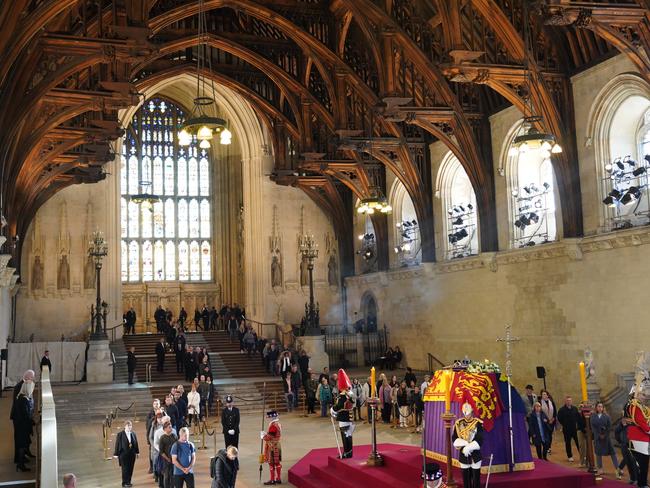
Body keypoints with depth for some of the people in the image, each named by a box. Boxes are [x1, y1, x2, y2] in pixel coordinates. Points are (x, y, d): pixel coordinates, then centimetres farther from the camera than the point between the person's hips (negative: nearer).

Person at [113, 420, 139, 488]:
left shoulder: (133, 434, 3)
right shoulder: (120, 434, -9)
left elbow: (135, 443, 9)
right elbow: (117, 444, -8)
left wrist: (137, 452, 10)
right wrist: (116, 454, -8)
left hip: (132, 454, 4)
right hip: (123, 454, -4)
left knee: (130, 468, 9)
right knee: (125, 469, 1)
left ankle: (128, 482, 21)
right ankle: (125, 483, 13)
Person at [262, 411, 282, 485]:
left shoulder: (273, 426, -23)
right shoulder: (278, 424, 8)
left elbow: (269, 437, -23)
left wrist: (263, 435, -6)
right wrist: (266, 434, 7)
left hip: (272, 447, -9)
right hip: (278, 445, 9)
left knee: (271, 463, 0)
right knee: (277, 463, 14)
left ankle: (272, 480, 7)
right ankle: (278, 479, 20)